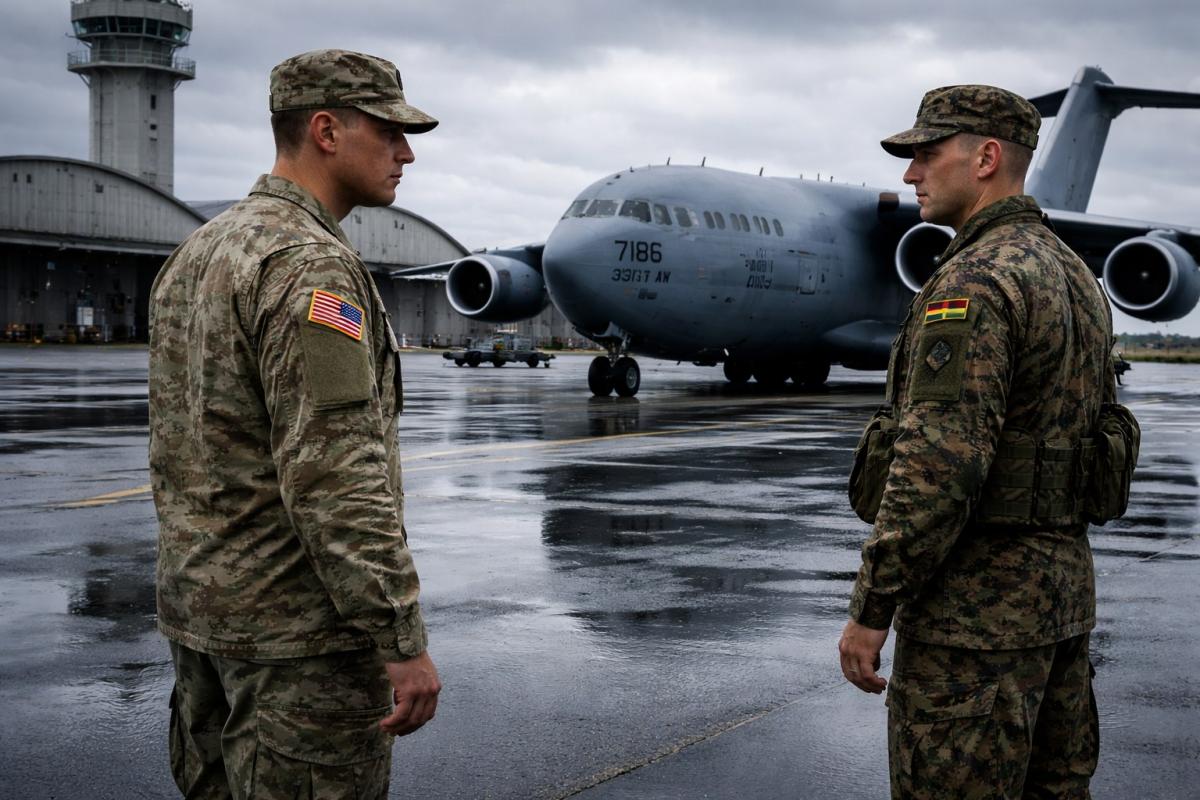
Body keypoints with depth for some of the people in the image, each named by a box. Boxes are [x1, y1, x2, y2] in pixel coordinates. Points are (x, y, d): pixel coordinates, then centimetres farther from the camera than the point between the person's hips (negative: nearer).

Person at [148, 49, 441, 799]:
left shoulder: (195, 255, 12)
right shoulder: (308, 263, -18)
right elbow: (335, 476, -25)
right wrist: (404, 640, -22)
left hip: (199, 603, 10)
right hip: (300, 625, -9)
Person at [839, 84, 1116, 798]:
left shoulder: (976, 281, -18)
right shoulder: (1077, 278, 14)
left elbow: (940, 466, -25)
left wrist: (870, 609, -19)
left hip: (976, 605, -10)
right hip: (1066, 584, 10)